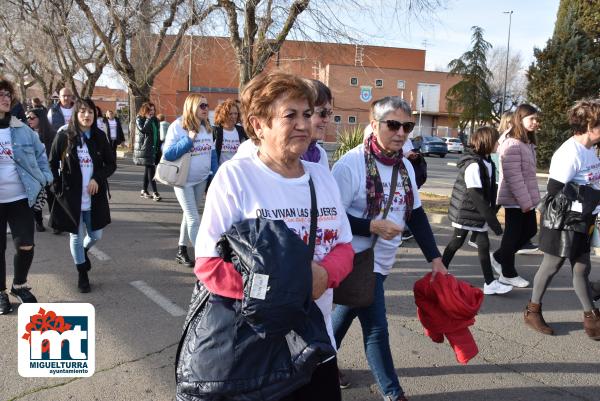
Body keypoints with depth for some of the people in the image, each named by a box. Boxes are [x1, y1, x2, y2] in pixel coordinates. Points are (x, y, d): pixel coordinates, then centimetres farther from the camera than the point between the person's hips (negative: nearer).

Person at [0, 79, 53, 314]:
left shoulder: (22, 130, 3)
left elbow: (40, 153, 14)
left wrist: (45, 177, 2)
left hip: (21, 198, 2)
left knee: (26, 246, 2)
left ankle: (19, 286, 27)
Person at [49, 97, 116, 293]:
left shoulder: (99, 136, 0)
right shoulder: (63, 136, -6)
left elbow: (111, 164, 4)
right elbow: (52, 165, 1)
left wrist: (97, 178, -12)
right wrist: (58, 188, -7)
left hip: (95, 197, 2)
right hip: (71, 197, -2)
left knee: (96, 235, 10)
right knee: (76, 236, 8)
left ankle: (83, 251, 45)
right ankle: (82, 274, 27)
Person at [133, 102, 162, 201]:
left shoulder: (154, 120, 14)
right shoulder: (139, 119, -4)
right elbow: (143, 129, -23)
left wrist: (159, 146, 13)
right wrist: (148, 119, -14)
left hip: (154, 148, 7)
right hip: (145, 148, -7)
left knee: (148, 169, 11)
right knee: (151, 169, -12)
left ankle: (144, 190, 20)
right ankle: (155, 192, -14)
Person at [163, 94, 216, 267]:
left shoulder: (206, 127, 4)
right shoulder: (177, 126, -15)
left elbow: (211, 153, 11)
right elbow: (168, 154, -20)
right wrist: (189, 139, -26)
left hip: (201, 180, 6)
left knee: (189, 215, 16)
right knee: (194, 219, -4)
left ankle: (181, 250, 30)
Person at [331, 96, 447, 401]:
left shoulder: (405, 166, 5)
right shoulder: (351, 163, -18)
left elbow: (416, 215, 10)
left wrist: (435, 258, 6)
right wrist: (371, 226, -24)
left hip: (382, 261, 7)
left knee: (347, 313, 21)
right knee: (376, 328, 0)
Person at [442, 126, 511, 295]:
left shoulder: (487, 162, 4)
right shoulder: (473, 164, -24)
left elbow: (489, 191, 10)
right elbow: (476, 195, -26)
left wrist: (491, 214, 9)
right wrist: (492, 219, -25)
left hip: (479, 212, 8)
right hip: (466, 211, -8)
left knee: (484, 244, 10)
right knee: (457, 242, 4)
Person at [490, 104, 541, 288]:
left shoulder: (527, 142, 13)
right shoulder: (512, 144, -19)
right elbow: (513, 177, -23)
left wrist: (529, 198, 16)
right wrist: (524, 201, -21)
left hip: (525, 197, 10)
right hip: (515, 199, -10)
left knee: (530, 230, 15)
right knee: (513, 234, 2)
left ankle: (498, 257, 28)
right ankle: (508, 274, 16)